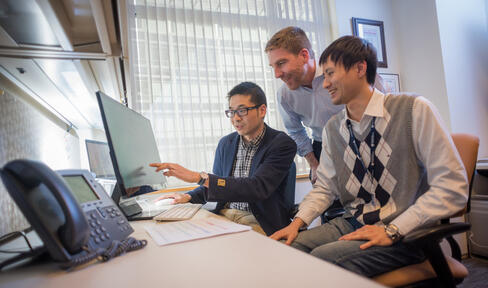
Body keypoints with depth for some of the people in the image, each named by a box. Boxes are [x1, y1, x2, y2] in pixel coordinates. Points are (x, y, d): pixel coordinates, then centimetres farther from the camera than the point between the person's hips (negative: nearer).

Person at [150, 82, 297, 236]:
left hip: (258, 223, -4)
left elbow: (257, 187, -24)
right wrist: (188, 197, -1)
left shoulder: (282, 144, -11)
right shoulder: (225, 143, 8)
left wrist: (199, 177, -28)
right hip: (224, 215, 5)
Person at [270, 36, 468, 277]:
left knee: (323, 258, -27)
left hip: (406, 232, -5)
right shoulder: (332, 129, 6)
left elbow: (453, 187, -13)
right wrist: (298, 222, -3)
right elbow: (325, 187, 14)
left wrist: (392, 230, -17)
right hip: (353, 224, 5)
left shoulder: (414, 110, -11)